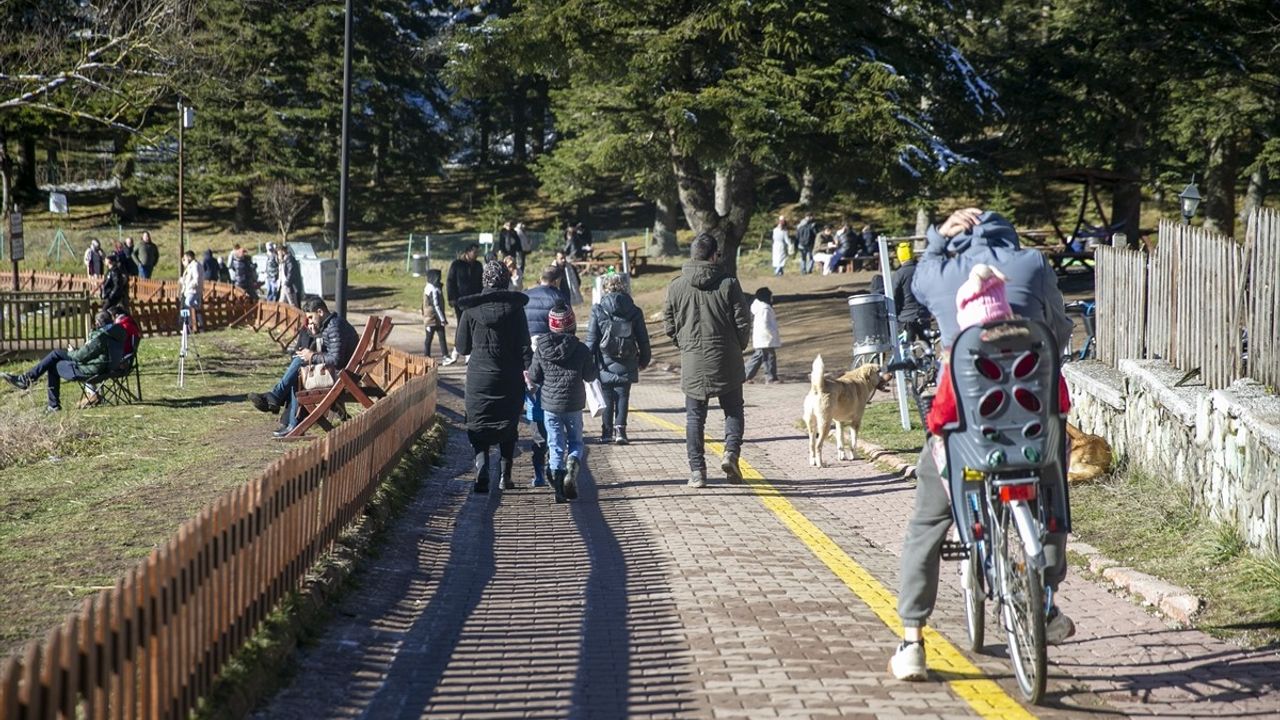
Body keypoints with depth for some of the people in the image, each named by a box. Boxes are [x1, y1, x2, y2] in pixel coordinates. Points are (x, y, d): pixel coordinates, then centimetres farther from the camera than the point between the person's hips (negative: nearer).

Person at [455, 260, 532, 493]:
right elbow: (524, 345, -7)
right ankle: (506, 475, 14)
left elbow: (461, 347, 2)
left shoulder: (471, 308, -4)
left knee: (479, 428, 3)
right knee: (508, 426, 15)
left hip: (479, 377, -1)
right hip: (510, 378, 1)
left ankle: (482, 472, -15)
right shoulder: (514, 306, -5)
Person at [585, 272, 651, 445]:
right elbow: (643, 339, 7)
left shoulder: (598, 310, -6)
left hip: (605, 365, -1)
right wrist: (644, 359, 20)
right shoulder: (634, 311, 0)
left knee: (607, 397, 10)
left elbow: (591, 339, -5)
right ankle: (620, 428, -7)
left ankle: (607, 432, 12)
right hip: (626, 365, 1)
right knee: (622, 396, 7)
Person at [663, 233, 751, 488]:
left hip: (692, 361, 1)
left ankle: (697, 470, 6)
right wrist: (738, 347, 12)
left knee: (694, 417, 8)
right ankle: (731, 451, -5)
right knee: (733, 409, 15)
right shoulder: (728, 283, -7)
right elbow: (743, 323, -5)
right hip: (726, 360, -1)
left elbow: (669, 326, 3)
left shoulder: (676, 286, -1)